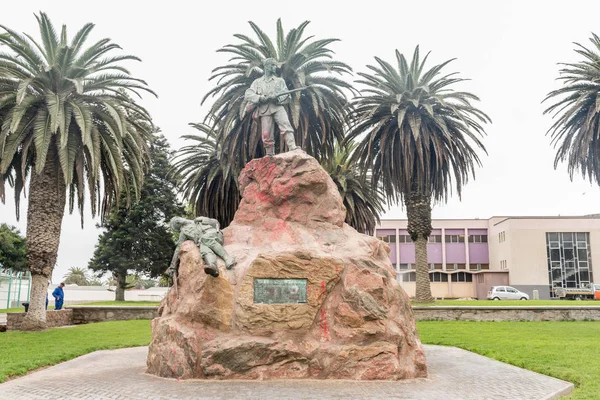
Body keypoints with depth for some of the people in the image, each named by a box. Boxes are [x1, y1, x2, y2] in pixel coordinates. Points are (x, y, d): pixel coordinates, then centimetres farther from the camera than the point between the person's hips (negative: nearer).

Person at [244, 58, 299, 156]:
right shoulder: (257, 82, 17)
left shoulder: (280, 81, 19)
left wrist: (277, 98, -11)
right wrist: (261, 98, -13)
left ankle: (293, 149, -38)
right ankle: (270, 155, 8)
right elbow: (247, 95, 4)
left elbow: (287, 97, 10)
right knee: (266, 135, -5)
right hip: (264, 110, 1)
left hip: (278, 107, -1)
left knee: (286, 125, -25)